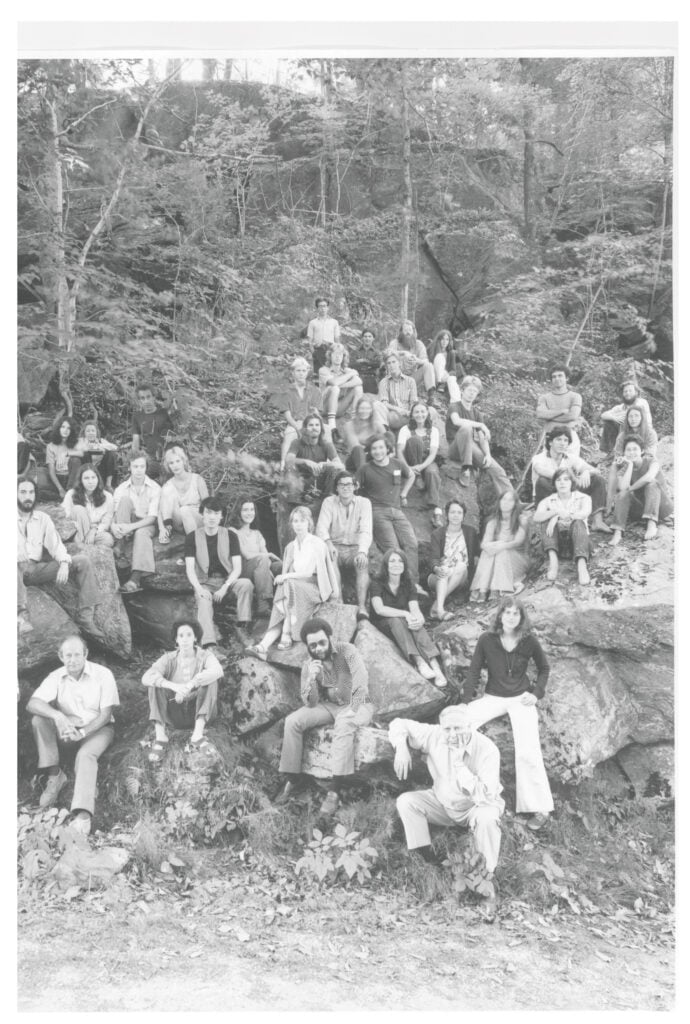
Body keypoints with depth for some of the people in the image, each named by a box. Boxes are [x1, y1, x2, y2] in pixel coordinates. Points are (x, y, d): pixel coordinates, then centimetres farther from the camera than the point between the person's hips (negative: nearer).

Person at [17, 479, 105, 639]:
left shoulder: (43, 518, 14)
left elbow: (55, 544, 5)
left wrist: (64, 564, -16)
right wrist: (17, 554, -29)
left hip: (38, 569, 4)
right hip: (19, 568, -3)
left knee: (82, 560, -15)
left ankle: (86, 617, -22)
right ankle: (21, 613, -44)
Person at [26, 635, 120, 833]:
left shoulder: (103, 674, -12)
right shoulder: (56, 677, -5)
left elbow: (106, 714, -13)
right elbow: (32, 704, -19)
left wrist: (82, 732, -29)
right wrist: (58, 716, -38)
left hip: (97, 728, -4)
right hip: (68, 729, 4)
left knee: (86, 755, -35)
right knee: (38, 719, -21)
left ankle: (83, 814, -46)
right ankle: (53, 774, -17)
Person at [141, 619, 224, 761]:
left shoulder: (205, 656, -3)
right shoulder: (169, 659, 0)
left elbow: (218, 671, -28)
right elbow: (146, 677, -19)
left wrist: (189, 685, -38)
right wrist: (174, 687, -36)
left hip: (199, 713, -1)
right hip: (174, 716, 1)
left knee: (210, 680, -25)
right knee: (156, 683, -20)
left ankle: (197, 734, -33)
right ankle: (160, 737, -31)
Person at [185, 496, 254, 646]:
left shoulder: (230, 536, 3)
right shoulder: (192, 537, 3)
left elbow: (237, 568, -3)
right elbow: (189, 568, -4)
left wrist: (225, 587, -19)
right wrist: (199, 589, -22)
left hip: (228, 580, 1)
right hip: (204, 583, -1)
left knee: (246, 584, -29)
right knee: (203, 601, -32)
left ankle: (243, 623, -30)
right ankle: (208, 643, -48)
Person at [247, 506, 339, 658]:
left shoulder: (318, 544, 1)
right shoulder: (291, 547, 18)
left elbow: (311, 572, -8)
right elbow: (286, 573, 13)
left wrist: (287, 576, -12)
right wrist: (283, 578, -10)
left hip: (314, 588, -4)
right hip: (294, 587, 4)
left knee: (290, 585, -33)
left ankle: (287, 637, -37)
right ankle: (264, 645, -46)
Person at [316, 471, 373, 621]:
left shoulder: (364, 502, -1)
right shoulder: (329, 502, 2)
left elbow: (366, 531, -13)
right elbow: (321, 527, -9)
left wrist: (362, 551, -32)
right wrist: (328, 543, -31)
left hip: (356, 547, 0)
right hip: (336, 546, 0)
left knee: (363, 563, -33)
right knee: (330, 556, -34)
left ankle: (362, 607, -39)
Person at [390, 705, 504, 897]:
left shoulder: (487, 750, -30)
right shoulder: (434, 736, -20)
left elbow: (484, 796, -37)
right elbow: (399, 724, -8)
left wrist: (459, 763, -40)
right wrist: (401, 748, -28)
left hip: (477, 806, -4)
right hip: (443, 803, 4)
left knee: (486, 817, -37)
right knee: (406, 801, -16)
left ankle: (486, 875, -17)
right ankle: (429, 860, -9)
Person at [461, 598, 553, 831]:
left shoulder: (529, 641, -4)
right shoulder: (487, 639, -6)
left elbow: (544, 668, 12)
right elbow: (474, 670, 2)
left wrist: (537, 692, -1)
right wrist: (466, 700, -6)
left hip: (521, 698, -1)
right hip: (493, 697, 1)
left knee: (528, 751, -20)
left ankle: (539, 808, -7)